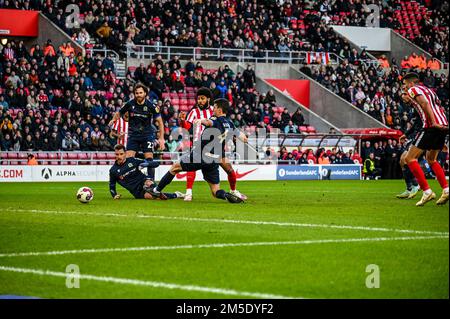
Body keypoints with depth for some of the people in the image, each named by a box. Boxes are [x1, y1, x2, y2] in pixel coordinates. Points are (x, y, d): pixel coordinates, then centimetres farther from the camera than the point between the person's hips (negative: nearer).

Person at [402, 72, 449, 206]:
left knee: (410, 158, -4)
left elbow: (425, 103, -16)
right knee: (431, 159, 25)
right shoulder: (428, 90, 27)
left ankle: (427, 191, -11)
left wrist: (434, 123, -22)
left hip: (431, 127, -9)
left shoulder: (413, 90, 2)